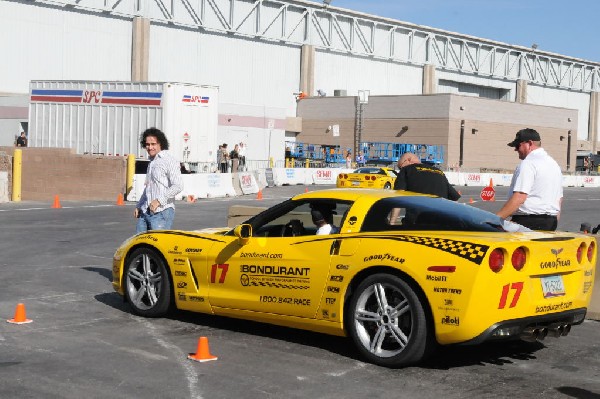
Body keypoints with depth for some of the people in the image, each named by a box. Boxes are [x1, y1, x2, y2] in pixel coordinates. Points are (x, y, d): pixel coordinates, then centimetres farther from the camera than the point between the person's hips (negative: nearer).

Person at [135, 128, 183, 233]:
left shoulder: (169, 161, -7)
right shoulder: (151, 162, 21)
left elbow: (178, 186, -18)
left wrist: (159, 200, -20)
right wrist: (139, 206, 24)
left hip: (161, 212, -8)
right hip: (145, 212, 8)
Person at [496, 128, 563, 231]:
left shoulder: (528, 163, -12)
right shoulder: (554, 163, 19)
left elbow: (519, 197, -22)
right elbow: (559, 200, 22)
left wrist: (495, 219, -24)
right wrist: (552, 224, 25)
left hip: (529, 222, -10)